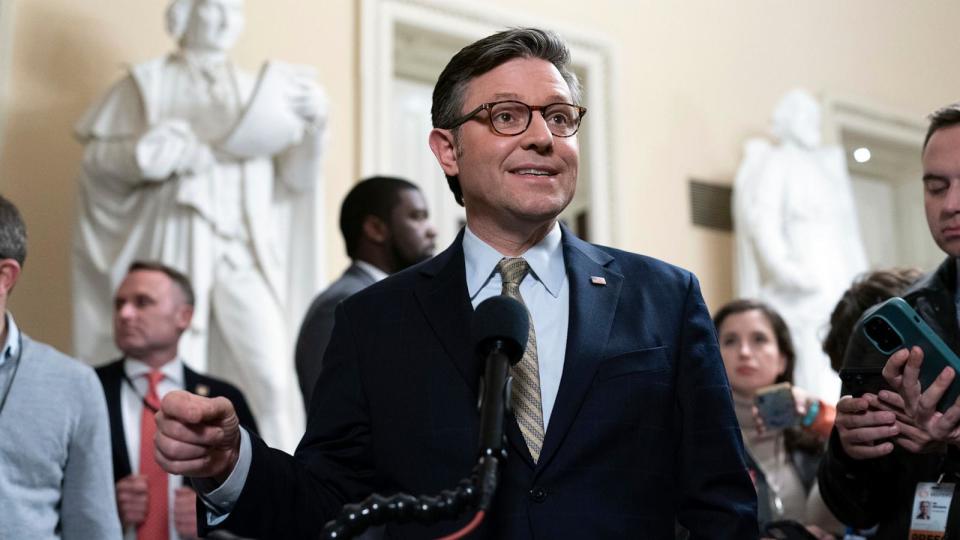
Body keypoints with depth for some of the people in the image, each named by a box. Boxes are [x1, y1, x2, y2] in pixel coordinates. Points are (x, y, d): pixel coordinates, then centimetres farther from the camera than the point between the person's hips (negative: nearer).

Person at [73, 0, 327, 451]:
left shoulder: (258, 92, 19)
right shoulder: (148, 83, 11)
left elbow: (296, 178, 12)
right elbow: (95, 154, 3)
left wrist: (313, 127, -5)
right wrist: (149, 154, -14)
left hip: (245, 251, 2)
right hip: (176, 244, -2)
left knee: (272, 379, -12)